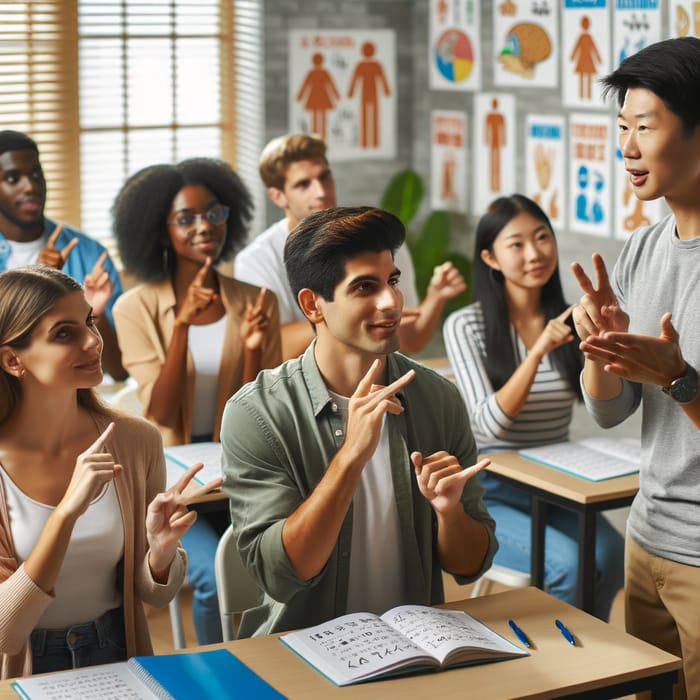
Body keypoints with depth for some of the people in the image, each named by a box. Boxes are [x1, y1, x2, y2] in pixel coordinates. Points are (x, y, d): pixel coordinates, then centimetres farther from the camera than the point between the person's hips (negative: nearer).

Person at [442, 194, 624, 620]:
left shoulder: (566, 319, 6)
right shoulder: (466, 326, -6)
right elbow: (491, 422, -17)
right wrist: (540, 350, -26)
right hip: (492, 493, -3)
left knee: (611, 556, -26)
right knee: (569, 565, -27)